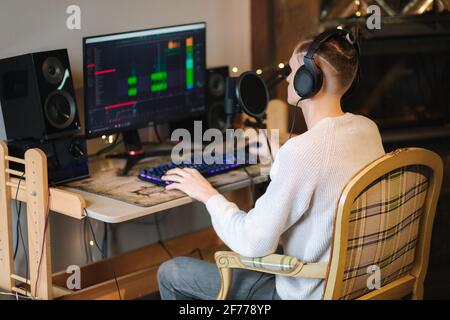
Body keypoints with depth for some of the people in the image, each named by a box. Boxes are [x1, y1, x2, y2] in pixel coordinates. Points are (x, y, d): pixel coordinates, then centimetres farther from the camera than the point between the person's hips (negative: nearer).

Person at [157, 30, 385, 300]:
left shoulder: (301, 152, -29)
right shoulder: (368, 128, -3)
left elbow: (255, 244, -25)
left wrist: (209, 195, -10)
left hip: (308, 292, -8)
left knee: (170, 273, 7)